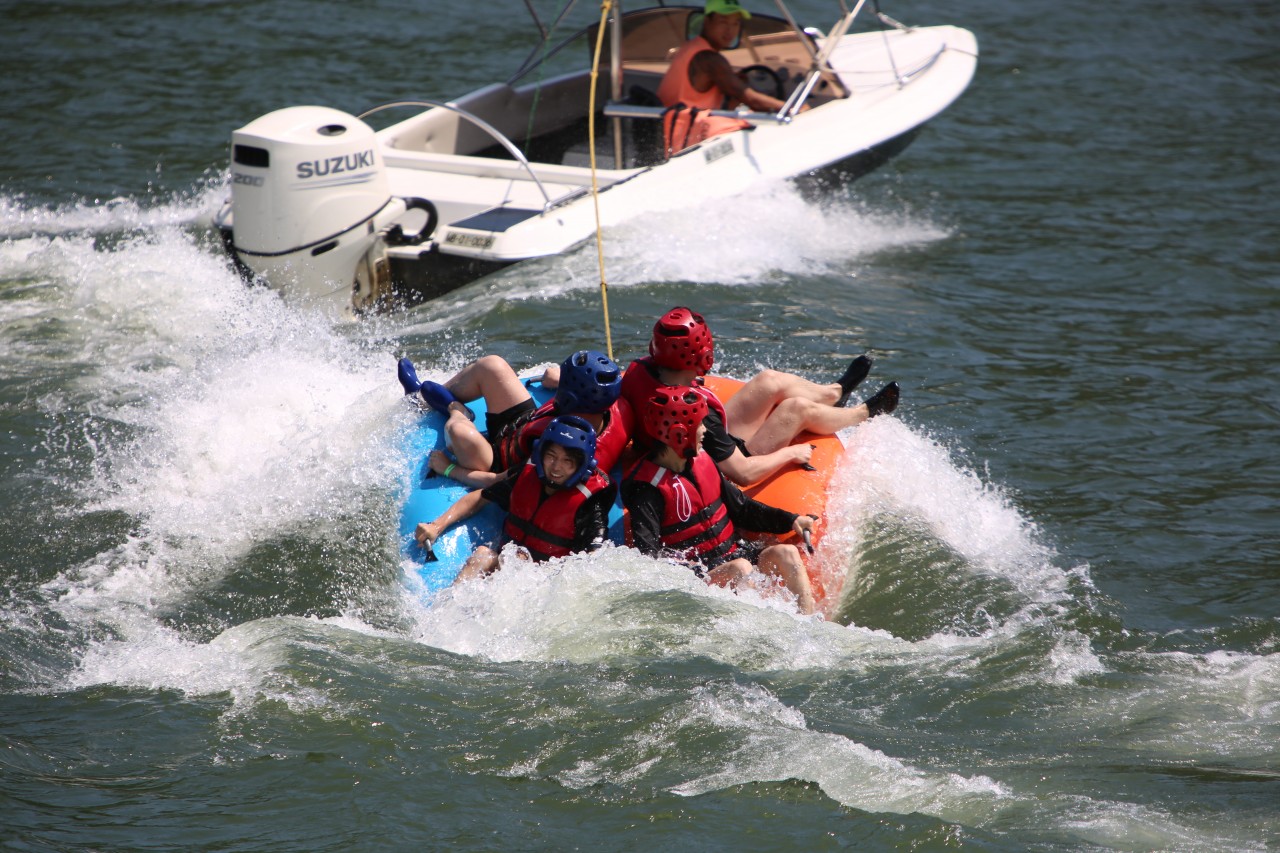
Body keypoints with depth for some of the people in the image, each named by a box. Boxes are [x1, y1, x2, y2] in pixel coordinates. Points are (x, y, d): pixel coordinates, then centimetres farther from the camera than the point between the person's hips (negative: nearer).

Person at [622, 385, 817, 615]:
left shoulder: (701, 463, 10)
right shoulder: (648, 488, -16)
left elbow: (741, 507, 18)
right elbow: (645, 551, -23)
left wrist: (790, 520, 8)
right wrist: (693, 572, -36)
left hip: (728, 553, 8)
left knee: (786, 553, -10)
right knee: (740, 568, -32)